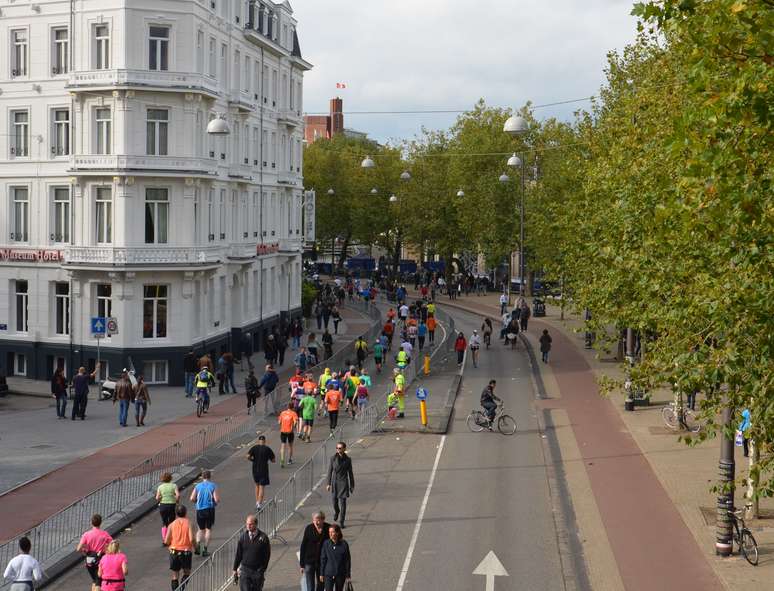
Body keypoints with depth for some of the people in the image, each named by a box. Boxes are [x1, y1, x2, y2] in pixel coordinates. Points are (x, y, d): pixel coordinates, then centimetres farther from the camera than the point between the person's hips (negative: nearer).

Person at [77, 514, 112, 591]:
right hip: (100, 561, -2)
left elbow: (78, 549, -14)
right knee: (98, 584, 1)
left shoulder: (86, 534, -8)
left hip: (89, 561, 2)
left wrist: (84, 552, 7)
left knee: (94, 581, 24)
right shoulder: (105, 534, -7)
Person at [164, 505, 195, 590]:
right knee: (187, 572, 14)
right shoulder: (189, 523, -4)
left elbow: (166, 541, -3)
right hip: (186, 551, -1)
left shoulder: (172, 525, 2)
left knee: (175, 575, 12)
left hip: (174, 551, 2)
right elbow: (191, 539, -14)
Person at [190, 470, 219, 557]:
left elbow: (192, 499, -4)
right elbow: (217, 499, -12)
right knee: (208, 529, 10)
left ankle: (198, 543, -11)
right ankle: (205, 549, 5)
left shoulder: (198, 486, 2)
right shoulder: (213, 486, -4)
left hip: (199, 510, 2)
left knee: (201, 529, 15)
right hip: (210, 510, -2)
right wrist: (215, 502, 11)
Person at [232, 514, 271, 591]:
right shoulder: (243, 537, 1)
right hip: (244, 569, 1)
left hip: (258, 571, -1)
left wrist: (263, 570, -5)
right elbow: (238, 554, 7)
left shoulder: (263, 537, -6)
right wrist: (235, 570, 8)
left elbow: (267, 555, -1)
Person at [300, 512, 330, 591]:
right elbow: (303, 546, -4)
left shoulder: (328, 528, -7)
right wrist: (302, 564, -3)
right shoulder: (308, 529, -10)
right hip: (309, 561, -2)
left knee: (320, 584, 17)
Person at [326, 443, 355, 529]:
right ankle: (336, 512, 46)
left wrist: (352, 486, 5)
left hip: (343, 482, -2)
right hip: (334, 482, 2)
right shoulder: (333, 458, -3)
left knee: (343, 502, -6)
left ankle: (342, 522, 2)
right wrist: (328, 484, 0)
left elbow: (350, 473, 3)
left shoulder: (347, 459, -4)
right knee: (335, 501, 12)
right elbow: (330, 471, 2)